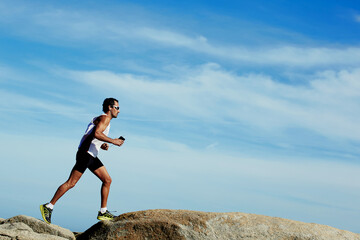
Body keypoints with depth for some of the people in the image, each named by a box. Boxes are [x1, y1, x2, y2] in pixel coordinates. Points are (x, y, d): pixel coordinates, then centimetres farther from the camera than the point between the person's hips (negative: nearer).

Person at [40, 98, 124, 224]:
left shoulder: (104, 119, 24)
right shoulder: (105, 118, -6)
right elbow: (96, 133, -24)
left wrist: (101, 145, 11)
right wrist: (113, 141, -20)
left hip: (92, 156, 11)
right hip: (85, 153, -10)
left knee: (107, 180, 7)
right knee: (71, 183, -11)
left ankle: (103, 212, 9)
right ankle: (48, 206, -6)